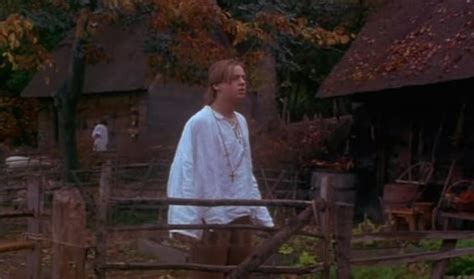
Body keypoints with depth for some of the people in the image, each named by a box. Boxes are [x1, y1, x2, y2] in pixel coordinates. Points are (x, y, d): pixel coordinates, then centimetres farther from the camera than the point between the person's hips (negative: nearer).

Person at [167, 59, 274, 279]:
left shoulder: (241, 122, 10)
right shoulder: (199, 123, -13)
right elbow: (184, 172, -17)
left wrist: (262, 215, 16)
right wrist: (185, 222, -25)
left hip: (241, 217, 7)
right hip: (211, 218, -7)